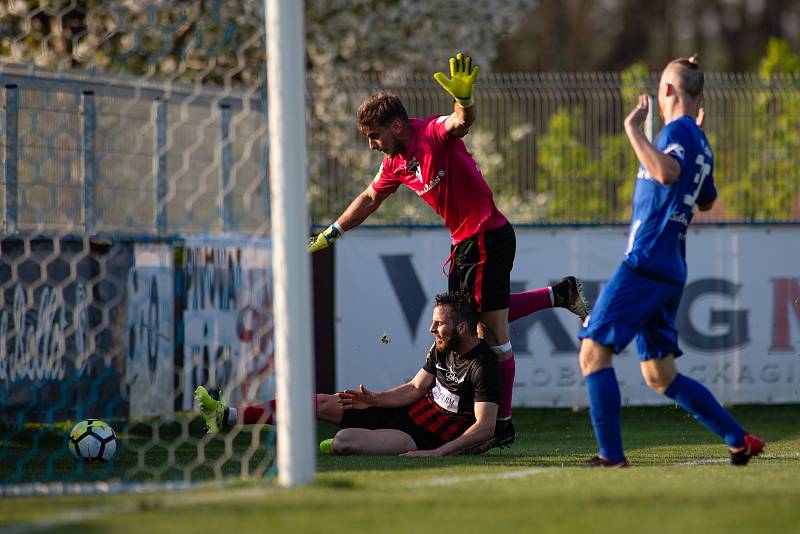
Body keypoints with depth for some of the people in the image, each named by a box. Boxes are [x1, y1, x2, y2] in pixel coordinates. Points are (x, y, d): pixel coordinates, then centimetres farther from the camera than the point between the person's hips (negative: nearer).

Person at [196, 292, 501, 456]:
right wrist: (373, 399, -4)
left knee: (344, 441, -31)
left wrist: (437, 453, -33)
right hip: (412, 411, 9)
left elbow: (485, 428, -27)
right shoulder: (441, 347, 7)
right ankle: (225, 416, 13)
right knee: (321, 403, 8)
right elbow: (415, 388, 12)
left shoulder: (483, 366, -21)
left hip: (430, 436, -9)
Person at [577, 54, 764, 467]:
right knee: (659, 375, 14)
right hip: (670, 273, 9)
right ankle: (739, 440, 13)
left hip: (645, 263, -9)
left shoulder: (678, 130, -8)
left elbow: (666, 172, -31)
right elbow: (707, 201, 37)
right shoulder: (698, 141, 19)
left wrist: (633, 129, -24)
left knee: (593, 351, -9)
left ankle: (611, 455, -16)